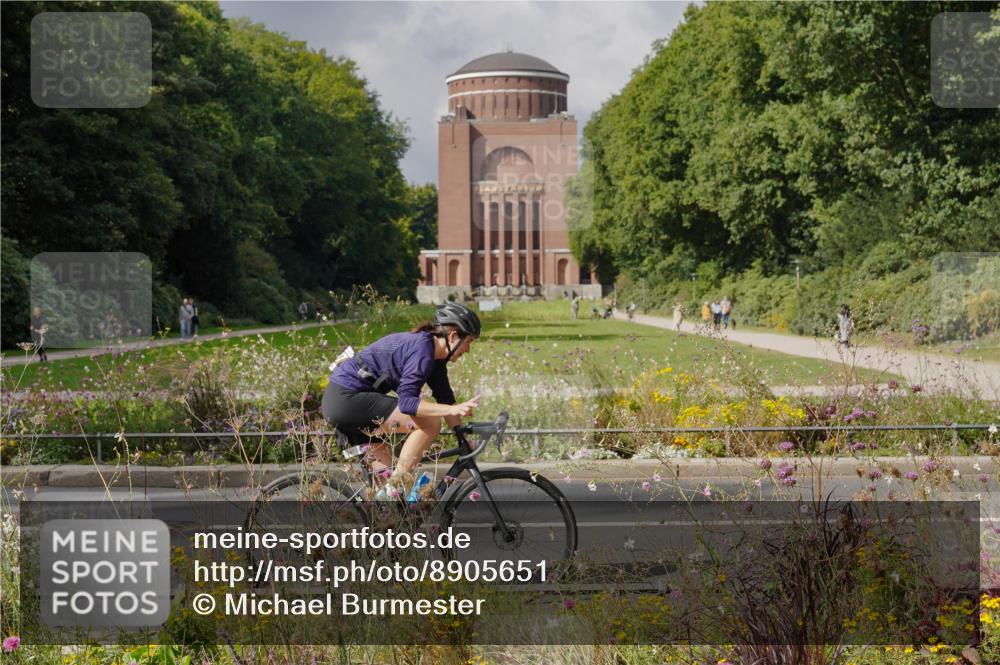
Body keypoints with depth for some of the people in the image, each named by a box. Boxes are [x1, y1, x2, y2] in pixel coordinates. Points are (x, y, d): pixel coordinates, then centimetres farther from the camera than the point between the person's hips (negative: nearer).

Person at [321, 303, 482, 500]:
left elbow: (445, 399, 16)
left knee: (386, 470, 14)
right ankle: (394, 489, -9)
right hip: (348, 397, -10)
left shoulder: (435, 356, 11)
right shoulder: (422, 349, -18)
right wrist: (453, 410, -35)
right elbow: (406, 401, -27)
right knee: (430, 422, -15)